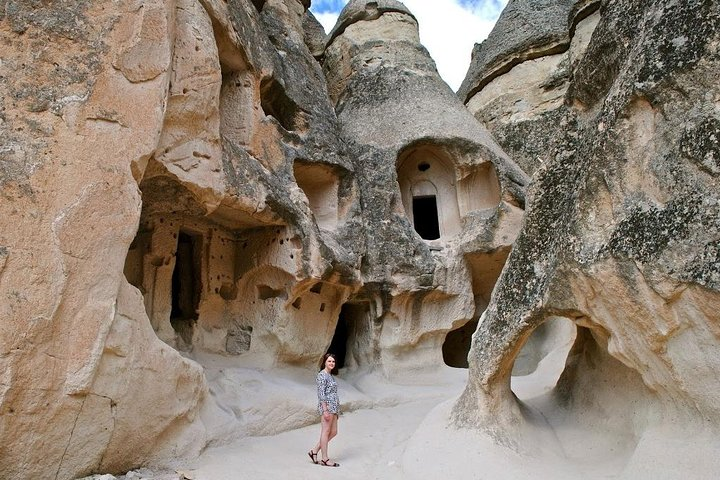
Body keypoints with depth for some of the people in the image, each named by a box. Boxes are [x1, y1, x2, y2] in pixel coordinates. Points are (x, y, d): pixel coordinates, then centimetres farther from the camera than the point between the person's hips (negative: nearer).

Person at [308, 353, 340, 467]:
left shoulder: (330, 375, 16)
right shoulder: (322, 375, -11)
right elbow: (321, 394, -17)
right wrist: (325, 410, -21)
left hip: (333, 407, 10)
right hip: (326, 406, -10)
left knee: (333, 432, 11)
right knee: (326, 432, -1)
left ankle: (314, 451, 19)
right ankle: (324, 459, 9)